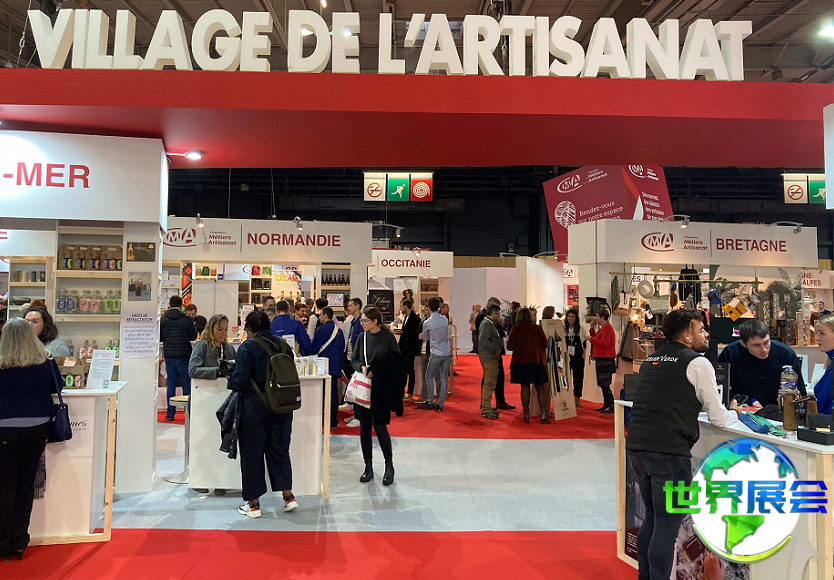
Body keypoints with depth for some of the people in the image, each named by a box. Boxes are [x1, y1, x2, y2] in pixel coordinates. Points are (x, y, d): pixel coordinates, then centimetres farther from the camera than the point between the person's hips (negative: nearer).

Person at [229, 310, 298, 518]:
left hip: (255, 408, -5)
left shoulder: (248, 347, -13)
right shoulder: (282, 344, 3)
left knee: (252, 453, 8)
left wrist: (230, 381, 5)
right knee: (279, 450, 16)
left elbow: (239, 380, -16)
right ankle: (288, 496, 16)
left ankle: (253, 503, 17)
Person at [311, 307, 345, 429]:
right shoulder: (339, 330, 10)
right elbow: (343, 350, 16)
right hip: (336, 367, 6)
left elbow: (314, 349, -8)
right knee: (334, 393, 8)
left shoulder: (321, 330, -10)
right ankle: (333, 421, 12)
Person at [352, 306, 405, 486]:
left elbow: (397, 362, -5)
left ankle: (389, 466, 15)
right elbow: (354, 359, 11)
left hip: (380, 388, -4)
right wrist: (362, 368, -11)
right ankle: (368, 467, 20)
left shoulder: (388, 337, -7)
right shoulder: (362, 337, 6)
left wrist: (376, 371, -14)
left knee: (379, 426, -4)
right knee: (364, 427, 8)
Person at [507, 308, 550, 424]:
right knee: (540, 388, 7)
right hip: (537, 360, 0)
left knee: (525, 387, 8)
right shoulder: (537, 328, -3)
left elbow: (510, 346, -6)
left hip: (521, 361, 0)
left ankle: (526, 415, 12)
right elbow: (545, 344, 2)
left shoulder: (515, 328, -5)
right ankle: (544, 415, 3)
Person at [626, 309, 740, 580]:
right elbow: (718, 419, -1)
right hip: (669, 451, -7)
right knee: (667, 526, 2)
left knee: (651, 517, 22)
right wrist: (734, 413, 19)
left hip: (636, 446, 7)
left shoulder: (650, 360, 16)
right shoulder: (698, 363, -3)